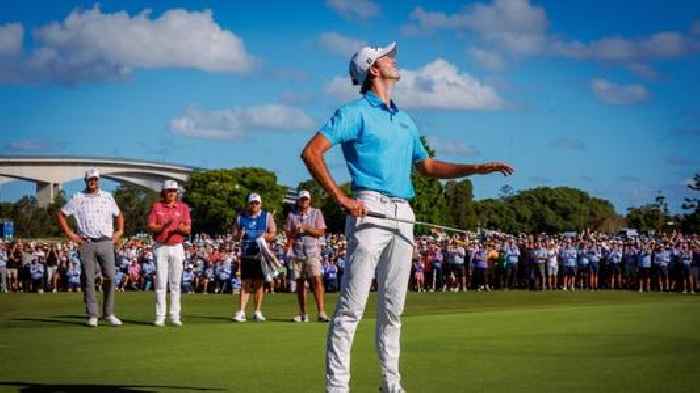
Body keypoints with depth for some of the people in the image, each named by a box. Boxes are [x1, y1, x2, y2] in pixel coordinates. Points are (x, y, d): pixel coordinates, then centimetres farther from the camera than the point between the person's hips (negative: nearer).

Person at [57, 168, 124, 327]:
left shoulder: (107, 197, 14)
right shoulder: (77, 198, 7)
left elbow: (119, 214, 26)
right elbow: (61, 214, 10)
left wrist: (120, 231, 13)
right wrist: (69, 233, 2)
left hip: (106, 242, 2)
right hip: (87, 244, -2)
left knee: (110, 277, -4)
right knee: (89, 280, -2)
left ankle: (109, 313, 6)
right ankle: (92, 316, 2)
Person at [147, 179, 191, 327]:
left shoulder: (183, 207, 6)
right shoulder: (156, 207, 3)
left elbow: (188, 230, 1)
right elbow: (150, 227, -5)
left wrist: (182, 228, -22)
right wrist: (164, 226, -22)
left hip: (177, 248, 1)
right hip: (160, 248, -1)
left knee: (175, 283, 2)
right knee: (161, 282, -3)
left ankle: (175, 316, 5)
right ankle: (160, 317, -1)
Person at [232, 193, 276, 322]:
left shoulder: (267, 217, 6)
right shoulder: (240, 217, 10)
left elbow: (273, 233, 3)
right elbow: (234, 237, 10)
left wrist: (265, 236, -17)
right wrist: (239, 235, -13)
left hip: (260, 255, 0)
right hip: (246, 255, 0)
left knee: (258, 283, 4)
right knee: (245, 284, -5)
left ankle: (257, 312, 12)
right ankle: (241, 312, -9)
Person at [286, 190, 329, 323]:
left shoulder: (316, 213, 6)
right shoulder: (292, 215, 11)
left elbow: (321, 232, -2)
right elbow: (288, 235, 7)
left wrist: (306, 228, -13)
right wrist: (296, 231, -13)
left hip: (313, 252, -3)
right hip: (297, 252, 3)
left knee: (316, 280, -15)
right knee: (299, 282, 4)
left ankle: (321, 312, -21)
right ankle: (303, 314, 10)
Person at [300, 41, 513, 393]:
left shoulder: (404, 119, 23)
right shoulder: (356, 112, 0)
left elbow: (426, 166, 32)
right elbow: (311, 152, -8)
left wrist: (478, 169, 24)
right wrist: (341, 198, -14)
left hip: (403, 216, 7)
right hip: (370, 211, -7)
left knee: (393, 307, 10)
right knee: (352, 305, -10)